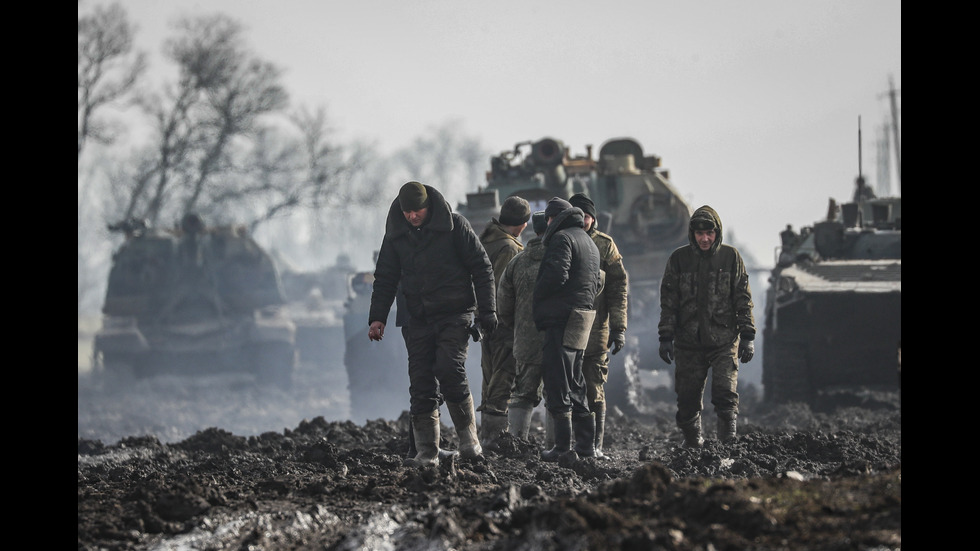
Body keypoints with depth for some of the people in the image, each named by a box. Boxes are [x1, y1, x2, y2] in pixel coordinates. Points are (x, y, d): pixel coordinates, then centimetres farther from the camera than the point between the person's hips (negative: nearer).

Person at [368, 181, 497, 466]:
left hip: (454, 314, -4)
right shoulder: (396, 234, 7)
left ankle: (469, 439, -7)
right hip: (418, 319, 4)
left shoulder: (453, 225, -4)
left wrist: (487, 311, -7)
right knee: (421, 384, -1)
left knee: (450, 370, -20)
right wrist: (378, 317, 2)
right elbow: (385, 278, 13)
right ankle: (427, 452, 1)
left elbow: (481, 268, -1)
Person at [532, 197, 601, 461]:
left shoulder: (562, 238, -8)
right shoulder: (589, 242, 22)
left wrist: (537, 298, -6)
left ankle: (563, 447, -11)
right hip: (584, 313, 9)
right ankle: (586, 445, 14)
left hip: (562, 318, -9)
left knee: (558, 382, -8)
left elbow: (556, 275, -20)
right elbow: (595, 284, 22)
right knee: (575, 383, 15)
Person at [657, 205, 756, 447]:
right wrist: (666, 337, 2)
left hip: (724, 339, -1)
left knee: (725, 392, -14)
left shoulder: (730, 257, 3)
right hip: (689, 341, 1)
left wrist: (747, 336, 1)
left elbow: (743, 298, 6)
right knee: (688, 398, 4)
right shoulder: (679, 259, 5)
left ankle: (728, 443, -9)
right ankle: (692, 443, 17)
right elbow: (668, 300, 8)